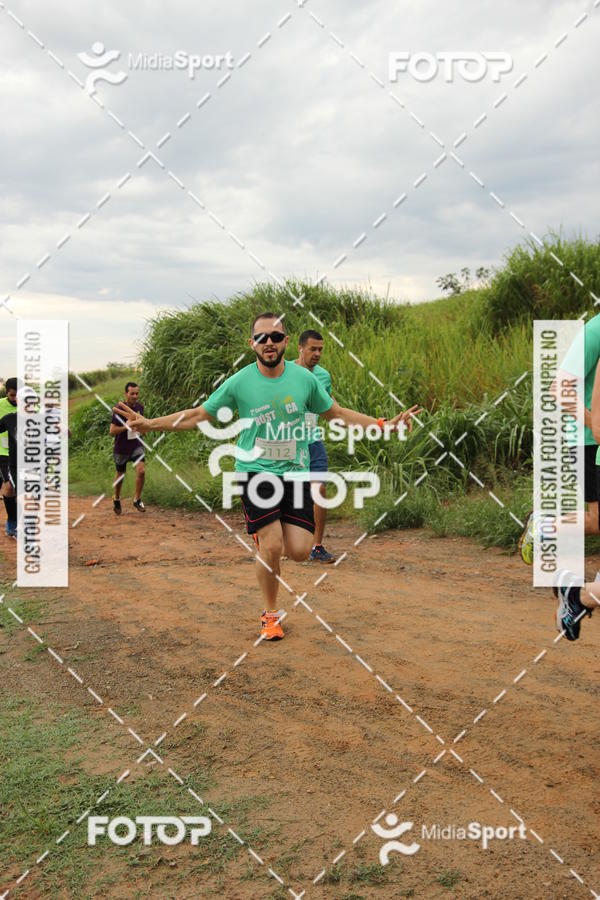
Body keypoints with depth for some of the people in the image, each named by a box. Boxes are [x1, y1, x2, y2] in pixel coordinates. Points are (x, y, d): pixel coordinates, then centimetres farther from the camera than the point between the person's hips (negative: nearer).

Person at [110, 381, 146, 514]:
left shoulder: (140, 406, 0)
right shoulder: (119, 410, -17)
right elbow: (112, 432, -20)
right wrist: (127, 427, -30)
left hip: (136, 445, 3)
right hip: (121, 448, -3)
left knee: (141, 471, -17)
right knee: (120, 474, 12)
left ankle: (137, 499, 0)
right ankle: (116, 500, 37)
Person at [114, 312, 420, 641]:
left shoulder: (304, 379, 0)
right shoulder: (238, 382, -5)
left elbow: (337, 413, 13)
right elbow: (196, 416, 2)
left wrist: (385, 424, 7)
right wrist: (147, 424, -8)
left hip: (296, 473, 2)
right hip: (256, 472, -2)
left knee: (299, 551, -8)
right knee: (271, 546, -13)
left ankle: (267, 534, 30)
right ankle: (270, 614, 12)